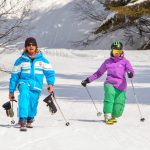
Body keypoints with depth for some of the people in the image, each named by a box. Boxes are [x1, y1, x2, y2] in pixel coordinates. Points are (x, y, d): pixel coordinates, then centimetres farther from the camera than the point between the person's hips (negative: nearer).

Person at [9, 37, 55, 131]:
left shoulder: (42, 60, 7)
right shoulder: (21, 61, 5)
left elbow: (50, 72, 5)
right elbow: (14, 76, 10)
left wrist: (50, 83, -14)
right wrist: (11, 91, 11)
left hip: (36, 86, 1)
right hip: (24, 82, -1)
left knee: (33, 105, 2)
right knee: (24, 95, -31)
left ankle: (29, 120, 36)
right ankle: (22, 120, -37)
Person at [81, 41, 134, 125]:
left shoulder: (125, 61, 9)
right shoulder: (107, 62, 15)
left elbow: (131, 70, -6)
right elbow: (99, 73, 21)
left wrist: (130, 74, -31)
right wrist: (88, 80, 15)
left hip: (121, 86, -1)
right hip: (110, 84, 1)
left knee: (117, 111, -8)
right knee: (110, 93, -37)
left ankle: (112, 116, 30)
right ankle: (107, 116, -36)